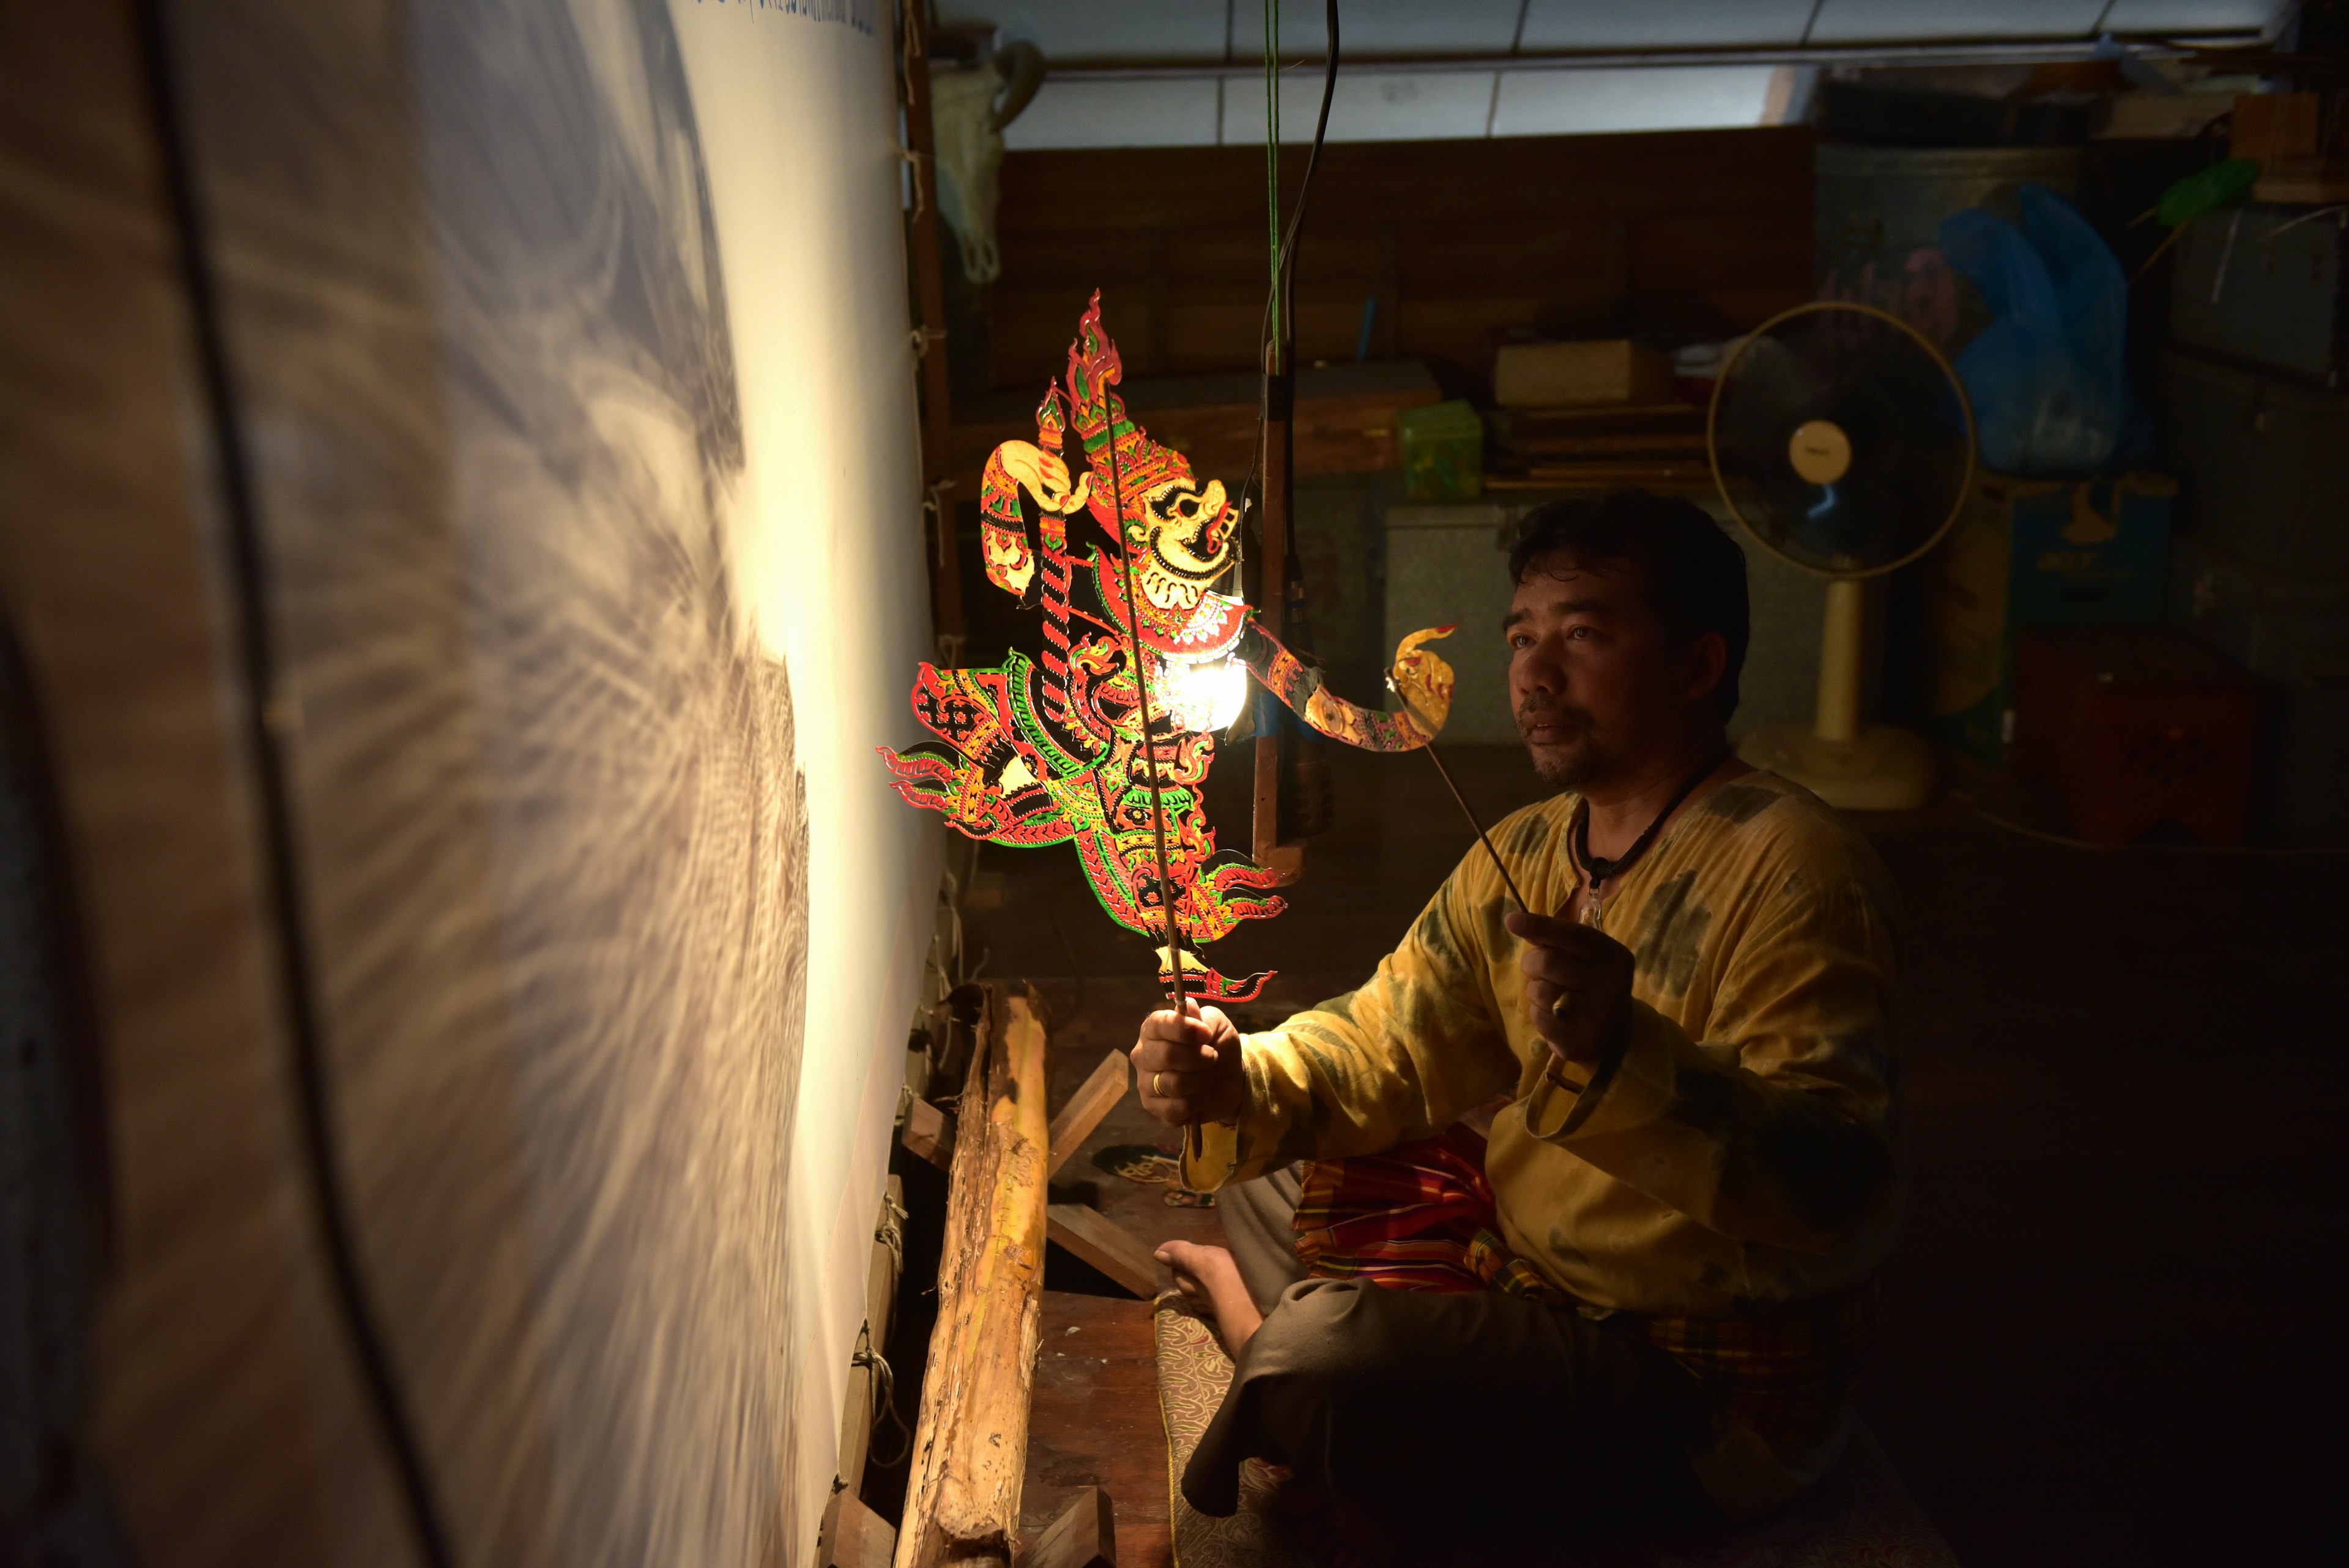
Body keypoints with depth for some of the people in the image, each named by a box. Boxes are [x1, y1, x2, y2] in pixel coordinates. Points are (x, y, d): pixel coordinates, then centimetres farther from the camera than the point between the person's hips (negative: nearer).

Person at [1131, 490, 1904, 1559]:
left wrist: (1620, 1051, -49)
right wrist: (1236, 1083, -15)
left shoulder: (1792, 871, -24)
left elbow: (1845, 1196, -33)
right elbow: (1390, 1039, 6)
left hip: (1706, 1384, -8)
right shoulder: (1524, 852, 4)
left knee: (1320, 1360, -24)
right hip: (1522, 1248, 9)